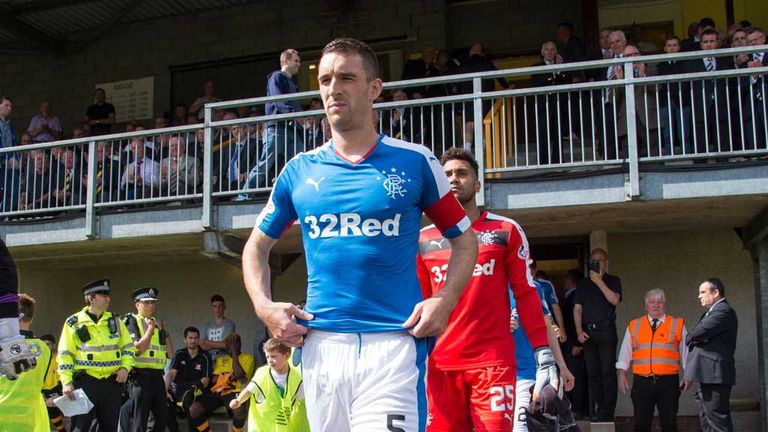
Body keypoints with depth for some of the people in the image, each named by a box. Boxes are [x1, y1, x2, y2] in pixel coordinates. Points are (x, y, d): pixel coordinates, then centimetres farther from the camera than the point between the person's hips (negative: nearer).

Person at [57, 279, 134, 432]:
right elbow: (65, 355, -3)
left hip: (112, 382, 4)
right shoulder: (74, 322, -1)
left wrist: (125, 367, -2)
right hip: (85, 382, -4)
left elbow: (128, 347, 14)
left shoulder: (114, 321, 10)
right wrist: (66, 382, -10)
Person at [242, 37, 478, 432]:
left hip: (394, 343, -3)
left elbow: (464, 239, 10)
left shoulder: (415, 161, 4)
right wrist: (265, 307, 4)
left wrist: (445, 300, -6)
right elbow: (257, 246, 20)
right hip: (321, 343, 3)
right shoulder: (300, 170, 10)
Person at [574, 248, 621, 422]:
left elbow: (614, 300, -10)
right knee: (593, 373, 3)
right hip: (588, 332, 4)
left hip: (606, 330, -4)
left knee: (608, 371, -9)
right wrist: (579, 331, 0)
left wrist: (599, 282, -9)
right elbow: (577, 309, 13)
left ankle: (607, 412, -10)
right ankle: (598, 410, 6)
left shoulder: (613, 281, 9)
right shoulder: (583, 283, 18)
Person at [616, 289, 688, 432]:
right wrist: (622, 374, 7)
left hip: (668, 381, -1)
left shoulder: (677, 325, 7)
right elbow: (625, 351, 13)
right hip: (642, 381, 1)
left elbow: (685, 350, 9)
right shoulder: (634, 326, 11)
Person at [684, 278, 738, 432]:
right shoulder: (711, 313, 22)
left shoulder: (724, 311, -11)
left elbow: (700, 332, -22)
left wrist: (690, 338, 0)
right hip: (707, 377, 11)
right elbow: (692, 337, 15)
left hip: (715, 376, -11)